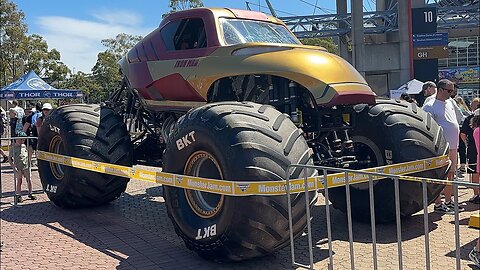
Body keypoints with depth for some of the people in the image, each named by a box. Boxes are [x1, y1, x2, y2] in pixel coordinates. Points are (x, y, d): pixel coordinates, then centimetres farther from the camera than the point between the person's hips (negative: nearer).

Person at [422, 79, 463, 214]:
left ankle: (448, 202, 24)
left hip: (453, 146, 8)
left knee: (450, 175, 14)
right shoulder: (429, 106, -12)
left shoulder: (449, 103, 15)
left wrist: (456, 143, 21)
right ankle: (438, 204, 5)